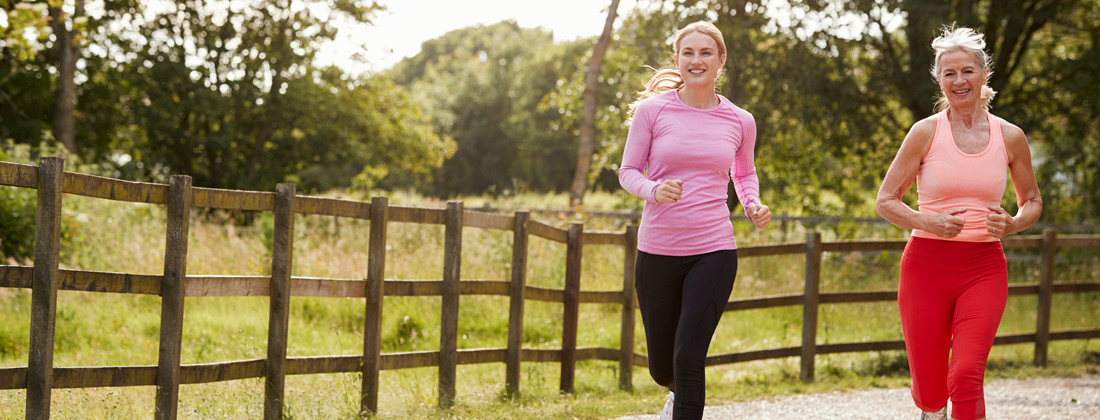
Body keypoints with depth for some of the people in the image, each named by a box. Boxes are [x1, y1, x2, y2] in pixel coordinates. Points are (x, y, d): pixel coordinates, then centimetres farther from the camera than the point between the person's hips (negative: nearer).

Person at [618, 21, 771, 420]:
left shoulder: (740, 122, 4)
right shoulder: (652, 111, -2)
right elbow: (628, 172, 3)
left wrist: (753, 205, 1)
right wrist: (654, 190, -19)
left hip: (713, 252, 0)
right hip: (657, 250, 0)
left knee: (689, 356, -15)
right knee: (662, 366, 12)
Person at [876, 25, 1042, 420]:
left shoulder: (1010, 136, 5)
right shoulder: (927, 132, -1)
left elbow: (1032, 201, 18)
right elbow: (886, 201, 2)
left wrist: (1012, 224, -5)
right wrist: (928, 222, -18)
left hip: (984, 268, 1)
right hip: (927, 265, -1)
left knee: (967, 376, -20)